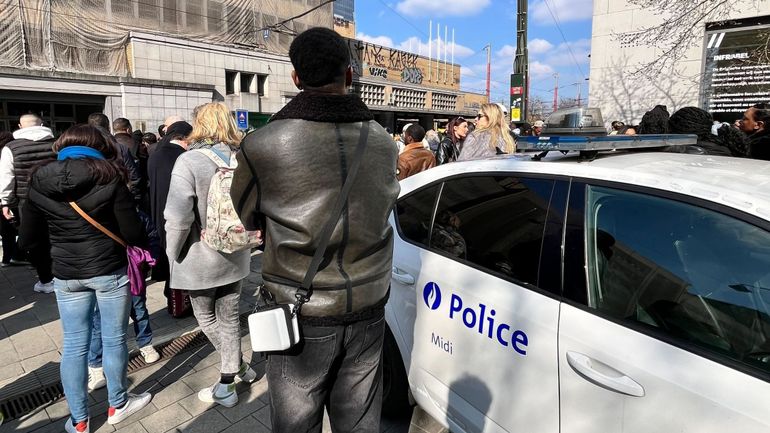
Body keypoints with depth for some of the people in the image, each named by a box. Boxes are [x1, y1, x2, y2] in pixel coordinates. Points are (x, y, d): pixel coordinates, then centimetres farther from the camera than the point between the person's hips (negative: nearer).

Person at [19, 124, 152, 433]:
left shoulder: (39, 182, 0)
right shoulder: (109, 178, -11)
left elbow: (28, 240, 2)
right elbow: (133, 234, -14)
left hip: (66, 275, 3)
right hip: (110, 270, -3)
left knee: (74, 346, 14)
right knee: (114, 340, 13)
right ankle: (117, 405, 32)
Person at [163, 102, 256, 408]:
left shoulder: (189, 161, -17)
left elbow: (177, 218, -22)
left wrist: (173, 255, -6)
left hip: (201, 259, -5)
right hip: (236, 256, 5)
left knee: (206, 318, 17)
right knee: (229, 317, 17)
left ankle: (232, 378, 28)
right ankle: (226, 385, 32)